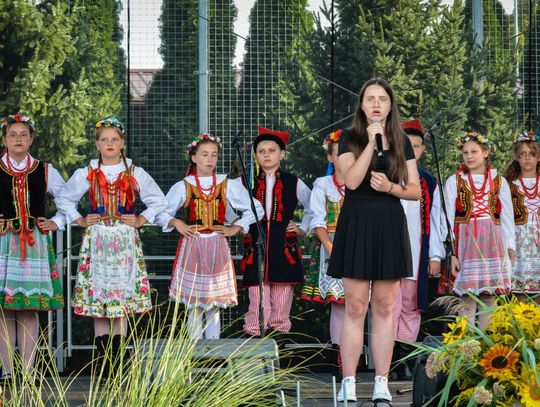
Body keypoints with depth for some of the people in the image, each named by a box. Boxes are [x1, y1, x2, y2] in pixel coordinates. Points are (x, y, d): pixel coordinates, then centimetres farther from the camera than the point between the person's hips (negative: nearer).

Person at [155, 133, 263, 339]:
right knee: (194, 305, 0)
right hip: (191, 246, -1)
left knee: (214, 306, 2)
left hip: (217, 248, 1)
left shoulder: (228, 185, 6)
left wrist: (235, 228, 2)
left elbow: (255, 209, 10)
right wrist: (177, 223, -6)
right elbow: (160, 212, 9)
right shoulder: (183, 187, 4)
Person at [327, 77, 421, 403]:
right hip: (356, 224, -2)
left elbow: (416, 190, 7)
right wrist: (371, 141, -17)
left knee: (384, 306, 4)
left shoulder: (401, 141, 8)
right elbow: (352, 181, -14)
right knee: (355, 307, -4)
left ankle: (382, 384, 7)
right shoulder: (350, 138, 1)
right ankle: (348, 384, -1)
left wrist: (390, 187, -12)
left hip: (389, 226, 2)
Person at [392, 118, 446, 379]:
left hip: (417, 256, 4)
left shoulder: (429, 183, 13)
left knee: (411, 306, 5)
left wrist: (435, 256, 8)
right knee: (390, 305, -9)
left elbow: (435, 221, 14)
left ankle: (403, 359, 10)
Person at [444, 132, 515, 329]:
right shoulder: (454, 181, 6)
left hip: (492, 244, 2)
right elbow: (448, 219, 2)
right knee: (467, 300, -6)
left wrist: (510, 247, 2)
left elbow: (507, 217, 11)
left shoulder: (499, 181, 11)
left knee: (489, 299, 1)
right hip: (466, 241, -2)